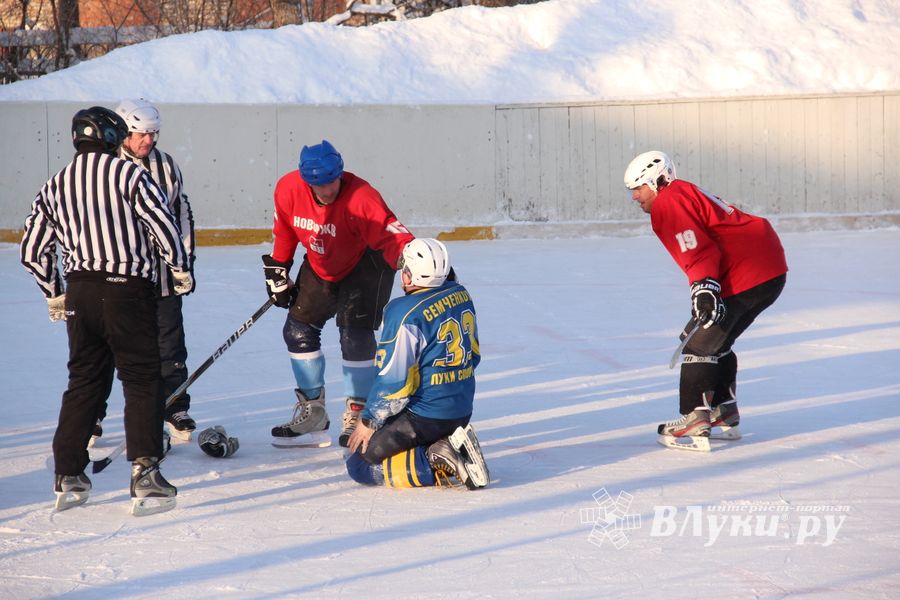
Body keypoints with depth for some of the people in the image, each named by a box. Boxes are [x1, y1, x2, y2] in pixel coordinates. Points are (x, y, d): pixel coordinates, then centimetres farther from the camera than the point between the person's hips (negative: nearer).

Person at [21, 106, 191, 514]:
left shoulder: (55, 186, 10)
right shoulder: (127, 172, -6)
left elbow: (32, 250, 13)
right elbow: (161, 222, -10)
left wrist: (54, 294, 25)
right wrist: (181, 268, 5)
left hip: (79, 293, 5)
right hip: (127, 292, -5)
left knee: (84, 382, 15)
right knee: (142, 381, 1)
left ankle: (67, 478, 15)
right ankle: (145, 475, -9)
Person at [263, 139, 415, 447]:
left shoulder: (361, 198, -35)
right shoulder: (288, 190, -20)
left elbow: (392, 235, -43)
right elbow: (285, 230, 1)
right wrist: (277, 270, 6)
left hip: (365, 264, -6)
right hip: (321, 268, 6)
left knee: (355, 332, -18)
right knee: (298, 329, 6)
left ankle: (357, 413, -3)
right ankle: (312, 413, 20)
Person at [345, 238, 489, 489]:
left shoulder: (406, 313, -22)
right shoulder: (461, 295, 2)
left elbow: (393, 379, -19)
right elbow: (473, 355, 14)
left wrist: (369, 421, -6)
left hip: (425, 416, -8)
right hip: (462, 411, 8)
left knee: (360, 465, 1)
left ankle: (438, 466, -14)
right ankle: (453, 452, 6)